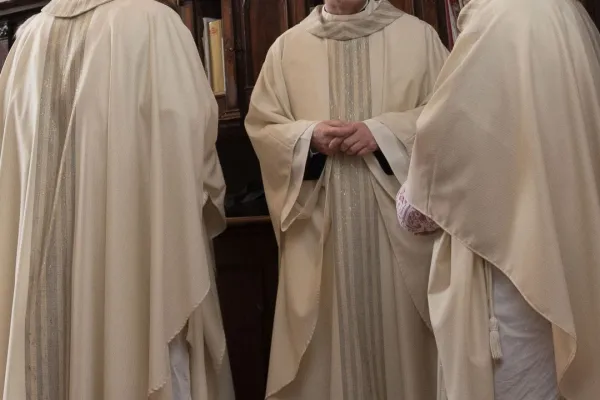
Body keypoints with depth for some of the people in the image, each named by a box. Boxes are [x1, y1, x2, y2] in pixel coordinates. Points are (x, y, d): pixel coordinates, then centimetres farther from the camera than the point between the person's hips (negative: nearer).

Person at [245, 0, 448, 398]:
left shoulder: (418, 35, 6)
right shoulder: (288, 46, 9)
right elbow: (261, 124, 9)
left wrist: (385, 131, -13)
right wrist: (308, 136, -11)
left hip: (397, 215, 0)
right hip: (320, 221, 1)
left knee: (399, 325, 4)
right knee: (328, 329, 4)